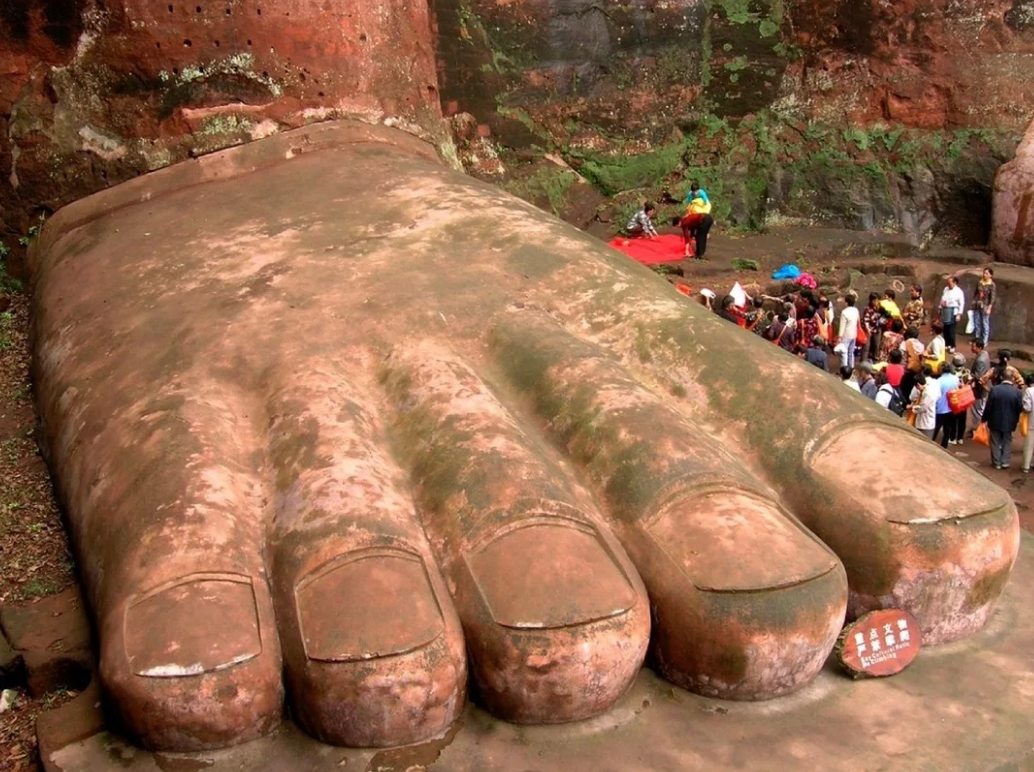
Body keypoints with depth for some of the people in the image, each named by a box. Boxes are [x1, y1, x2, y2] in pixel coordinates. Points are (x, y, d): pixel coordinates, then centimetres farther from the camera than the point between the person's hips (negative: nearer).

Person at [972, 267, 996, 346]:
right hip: (977, 305, 5)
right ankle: (976, 339, 26)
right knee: (976, 323, 13)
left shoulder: (992, 285, -11)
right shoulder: (980, 282, 4)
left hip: (985, 306, -5)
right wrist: (974, 302, 12)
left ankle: (985, 341, 9)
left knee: (985, 324, 1)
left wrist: (989, 308, -16)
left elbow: (992, 297, -13)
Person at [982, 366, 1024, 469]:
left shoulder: (994, 389, -17)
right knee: (1007, 442, 18)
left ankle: (997, 463, 18)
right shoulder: (1017, 392, -13)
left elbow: (988, 407, -11)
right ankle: (1005, 462, 20)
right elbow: (1020, 409, -4)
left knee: (996, 442, 13)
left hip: (995, 421, -1)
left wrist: (984, 419, 4)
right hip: (1009, 422, 1)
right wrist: (1015, 419, 16)